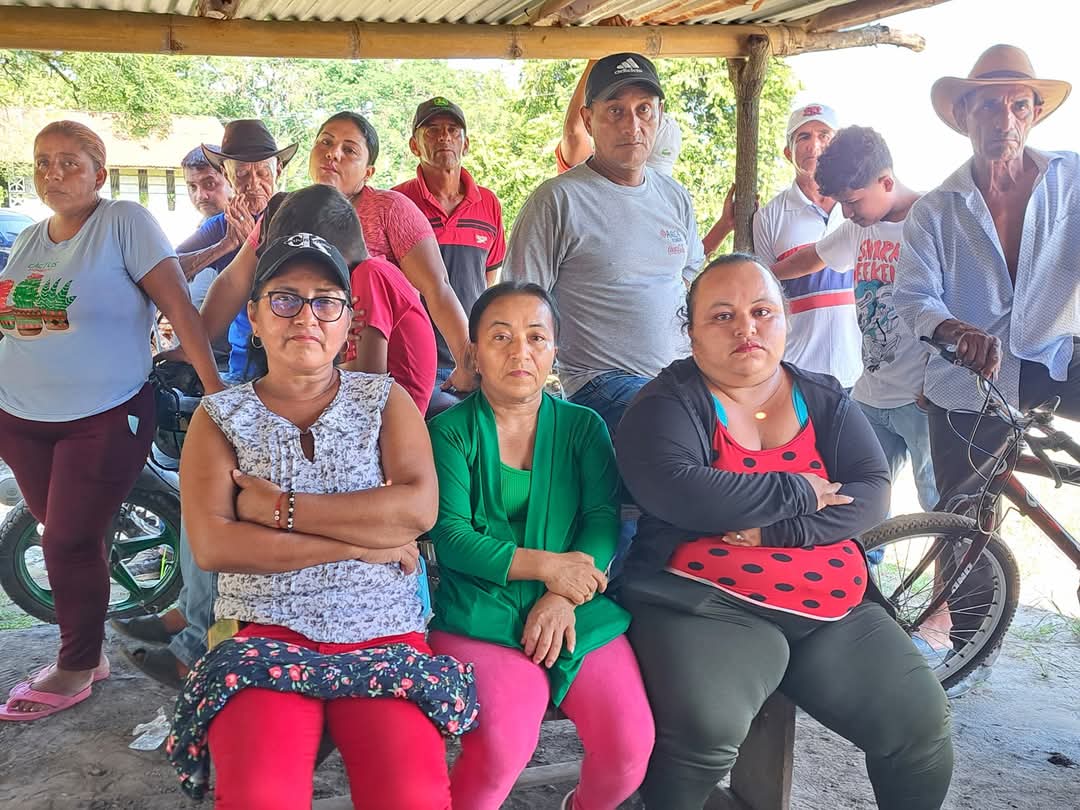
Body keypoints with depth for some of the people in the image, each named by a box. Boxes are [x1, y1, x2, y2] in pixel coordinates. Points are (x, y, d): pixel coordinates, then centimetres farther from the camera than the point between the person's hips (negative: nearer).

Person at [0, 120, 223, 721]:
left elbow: (179, 306, -15)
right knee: (63, 538, 13)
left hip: (104, 419, -6)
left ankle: (77, 670, 18)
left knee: (71, 542, -1)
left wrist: (215, 389, -20)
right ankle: (89, 650, 30)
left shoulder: (123, 221, -9)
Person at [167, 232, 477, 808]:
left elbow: (418, 508, -7)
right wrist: (362, 541, -9)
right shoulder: (222, 416, 9)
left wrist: (280, 508, -9)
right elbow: (212, 545, -7)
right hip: (269, 635, 0)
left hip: (385, 635, 0)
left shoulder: (385, 400, 10)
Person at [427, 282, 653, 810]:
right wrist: (546, 565, -14)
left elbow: (603, 520, 0)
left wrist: (562, 599, -15)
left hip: (578, 607, 3)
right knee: (503, 746, -28)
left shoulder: (583, 426, 11)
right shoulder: (449, 430, 3)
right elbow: (449, 535, -6)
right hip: (482, 612, -3)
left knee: (629, 746, -15)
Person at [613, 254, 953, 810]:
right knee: (706, 728, -30)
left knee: (922, 723, -6)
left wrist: (774, 528, -15)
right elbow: (678, 493, -21)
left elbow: (872, 494, 1)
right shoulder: (667, 404, -3)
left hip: (837, 612, 5)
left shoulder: (824, 400, 12)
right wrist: (800, 492, -12)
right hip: (707, 604, -5)